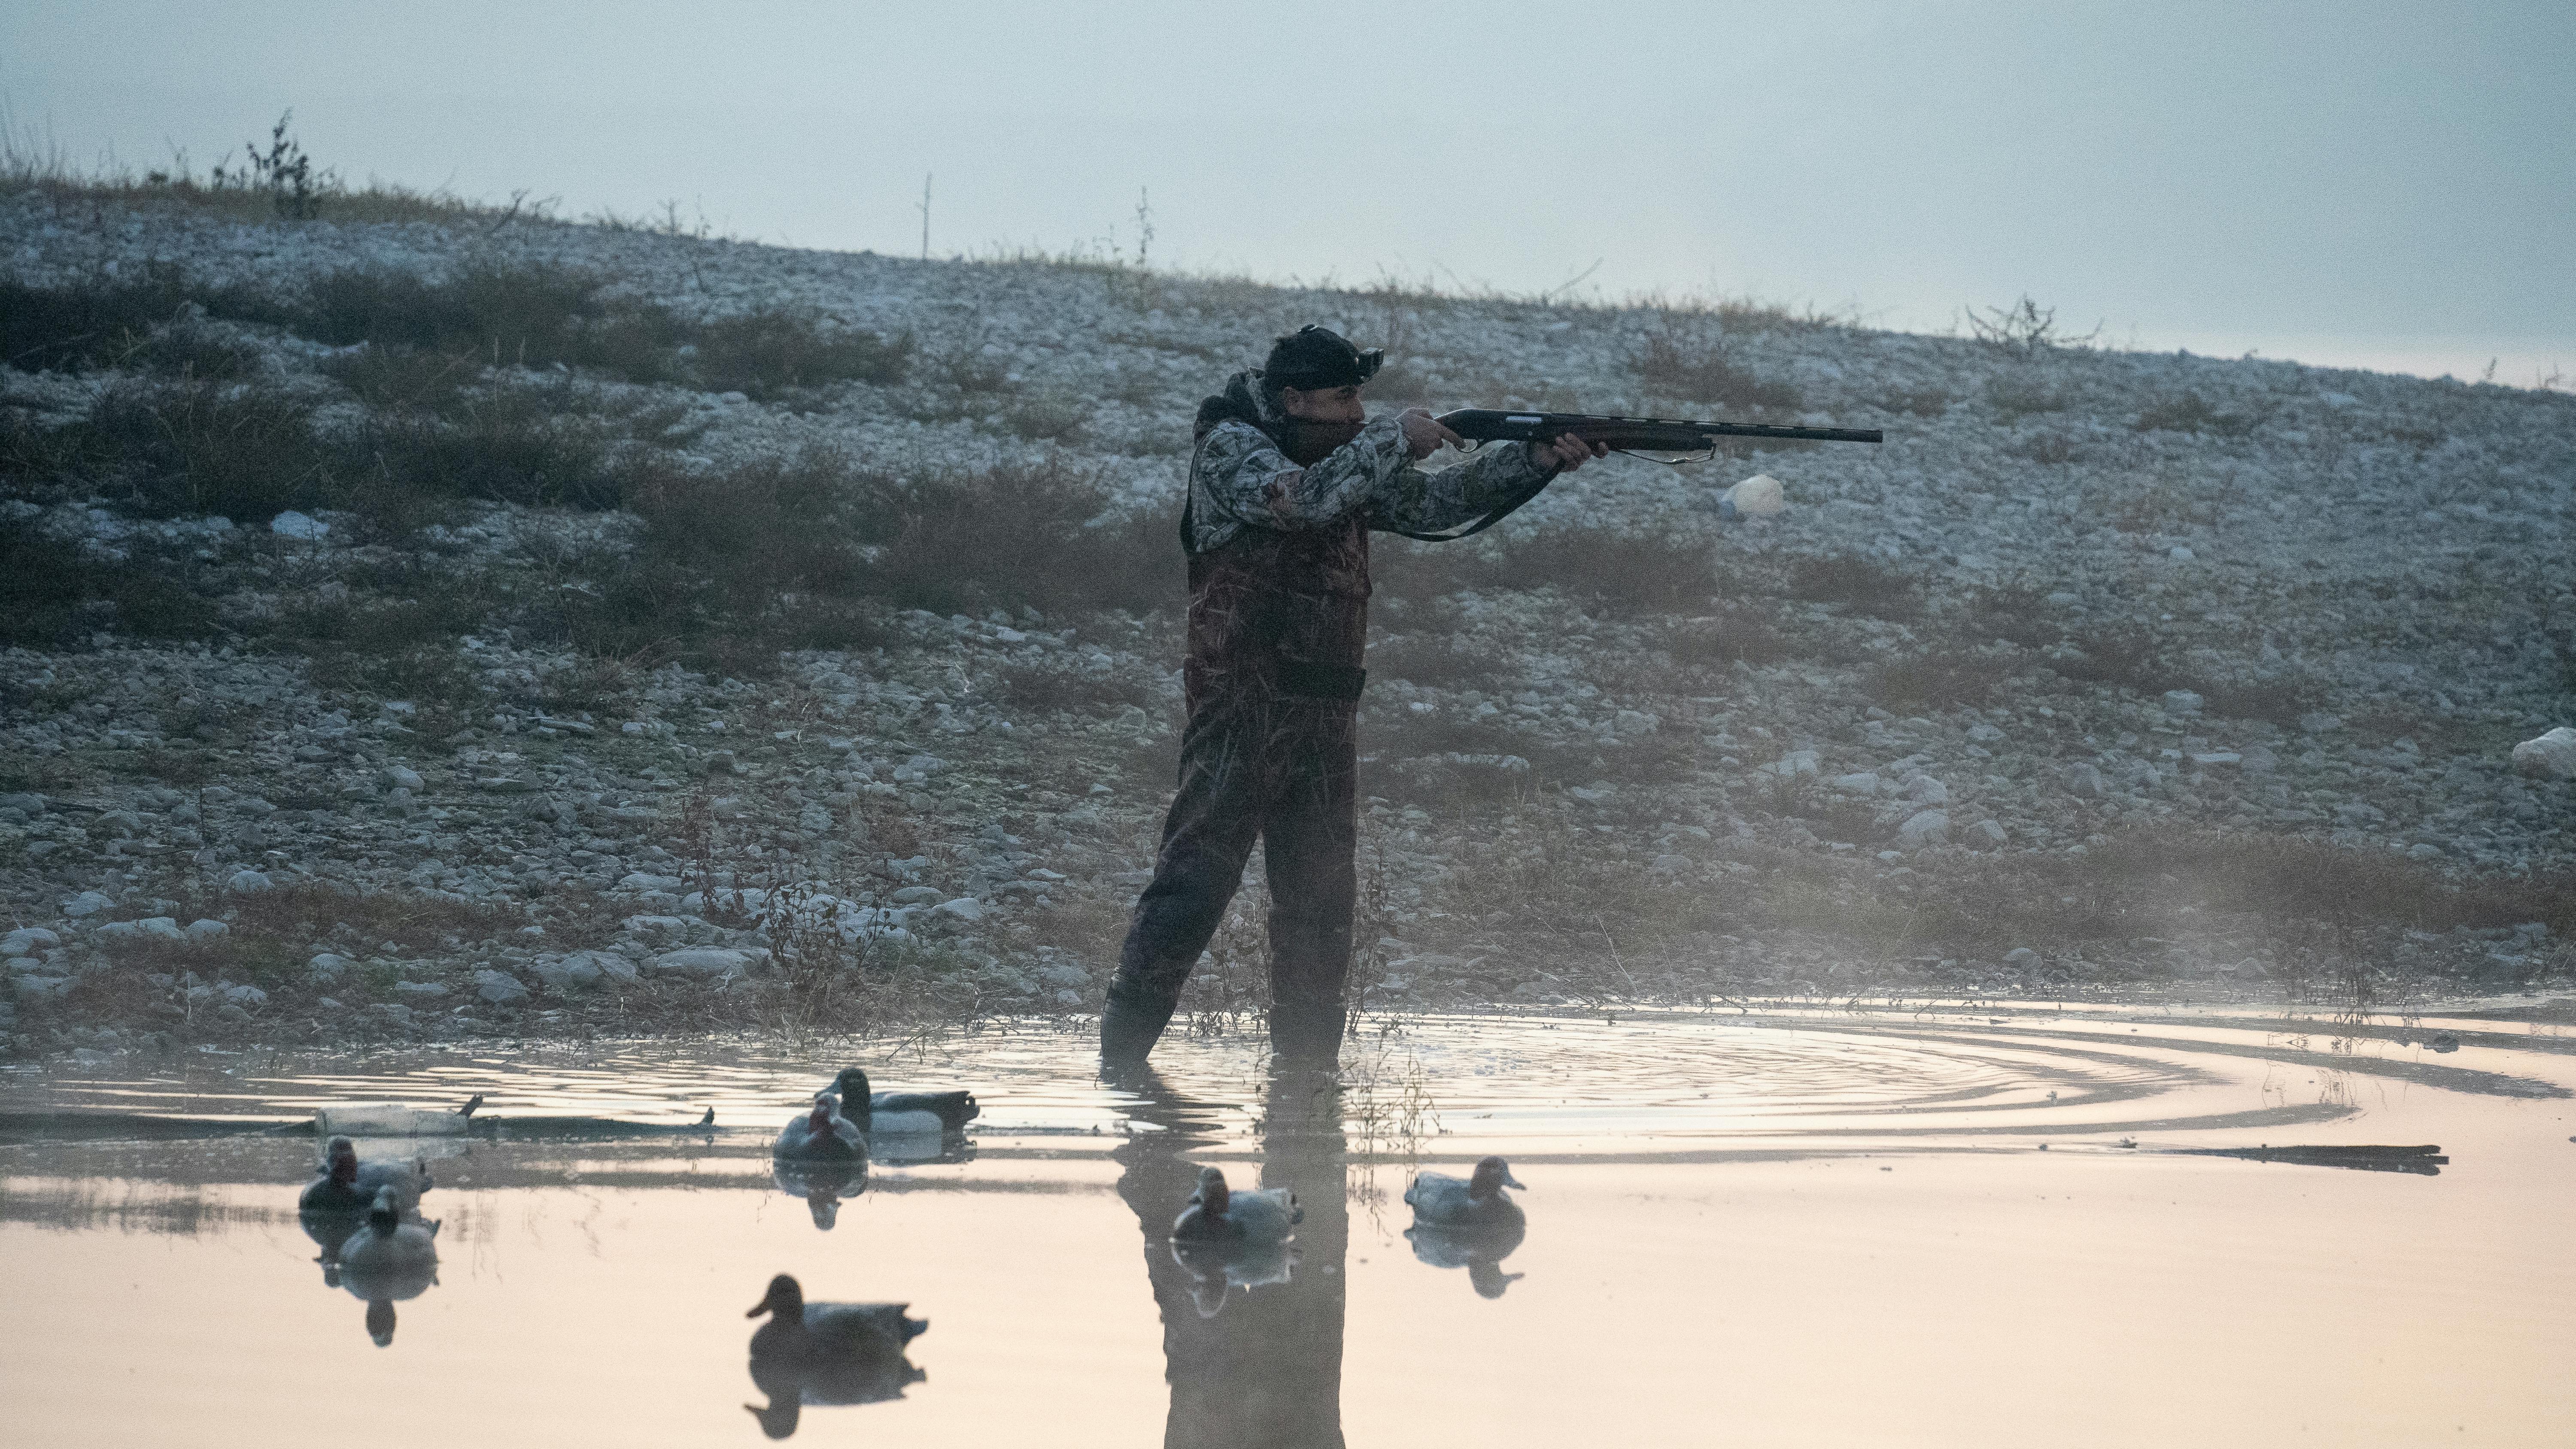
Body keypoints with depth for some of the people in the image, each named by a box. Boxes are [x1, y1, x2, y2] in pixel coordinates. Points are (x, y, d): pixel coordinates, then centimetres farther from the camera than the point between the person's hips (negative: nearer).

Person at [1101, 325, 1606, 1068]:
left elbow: (1432, 503, 18)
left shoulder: (1351, 454, 14)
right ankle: (1122, 1054, -10)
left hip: (1326, 719, 8)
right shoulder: (1230, 449, -9)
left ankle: (1307, 1063, 14)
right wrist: (1395, 437, -17)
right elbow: (1305, 499, -26)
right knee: (1195, 876, -11)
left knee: (1321, 893, 8)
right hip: (1242, 710, -8)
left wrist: (1536, 459, 7)